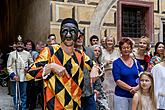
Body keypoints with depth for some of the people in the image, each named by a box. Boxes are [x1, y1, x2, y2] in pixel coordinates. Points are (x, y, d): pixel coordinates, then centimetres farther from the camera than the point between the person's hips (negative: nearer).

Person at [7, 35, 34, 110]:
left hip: (24, 78, 1)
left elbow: (32, 63, 15)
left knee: (24, 95, 7)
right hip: (15, 78, 0)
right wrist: (12, 75, -10)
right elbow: (9, 66, 1)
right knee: (16, 95, 8)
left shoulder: (27, 53, 6)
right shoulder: (12, 54, 3)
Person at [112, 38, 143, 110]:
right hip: (121, 96, -4)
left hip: (135, 95, 4)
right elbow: (118, 81, -10)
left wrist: (137, 87, -13)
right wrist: (131, 88, -16)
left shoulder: (136, 62, 9)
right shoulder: (116, 63, -3)